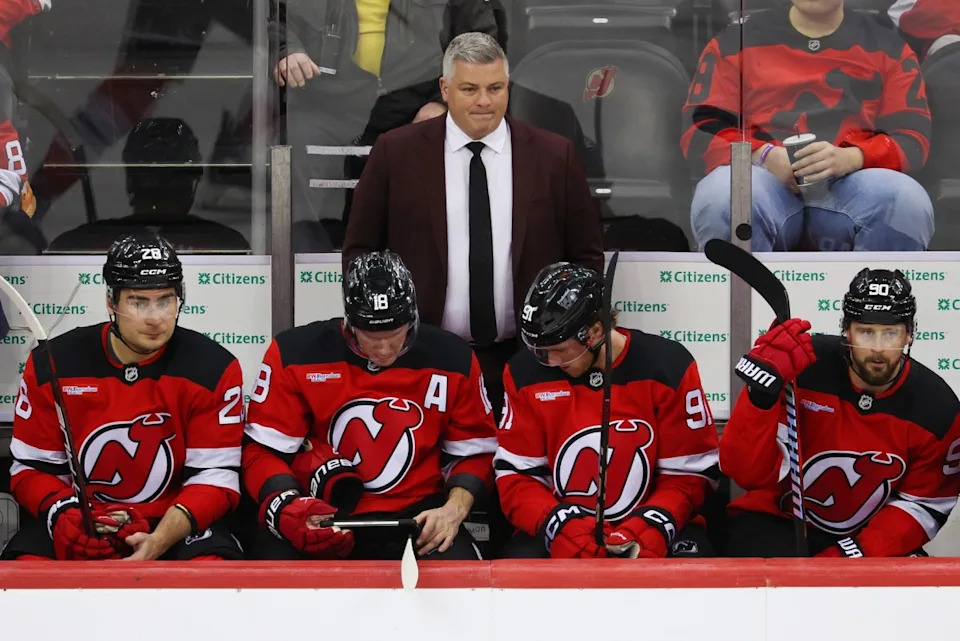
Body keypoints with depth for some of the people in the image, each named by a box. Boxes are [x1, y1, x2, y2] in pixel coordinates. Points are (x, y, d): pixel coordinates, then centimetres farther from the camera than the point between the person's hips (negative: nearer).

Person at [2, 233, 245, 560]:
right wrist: (63, 516, -21)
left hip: (177, 525, 0)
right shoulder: (51, 364, -4)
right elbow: (32, 468, 1)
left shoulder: (213, 369, -7)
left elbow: (214, 476, -10)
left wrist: (160, 540, -26)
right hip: (80, 525, 1)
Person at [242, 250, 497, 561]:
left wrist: (454, 509, -9)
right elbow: (263, 451, -3)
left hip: (416, 520, 1)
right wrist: (289, 508, -22)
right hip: (319, 517, -1)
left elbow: (474, 451, 10)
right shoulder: (295, 354, -7)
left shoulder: (451, 359, -1)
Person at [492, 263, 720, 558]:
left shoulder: (667, 366, -9)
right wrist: (561, 527, -20)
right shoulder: (526, 373, -3)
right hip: (557, 531, 2)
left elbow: (688, 473, -5)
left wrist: (650, 530, -22)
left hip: (652, 526, -1)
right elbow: (516, 475, -2)